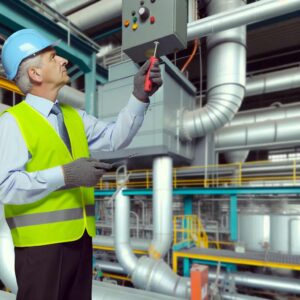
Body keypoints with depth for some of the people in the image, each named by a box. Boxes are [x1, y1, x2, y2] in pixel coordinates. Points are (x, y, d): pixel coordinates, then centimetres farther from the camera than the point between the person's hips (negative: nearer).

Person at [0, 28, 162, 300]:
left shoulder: (75, 117, 10)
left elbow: (114, 138, 1)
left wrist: (139, 96, -6)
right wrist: (64, 175, -24)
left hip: (80, 237, 7)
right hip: (40, 241, -6)